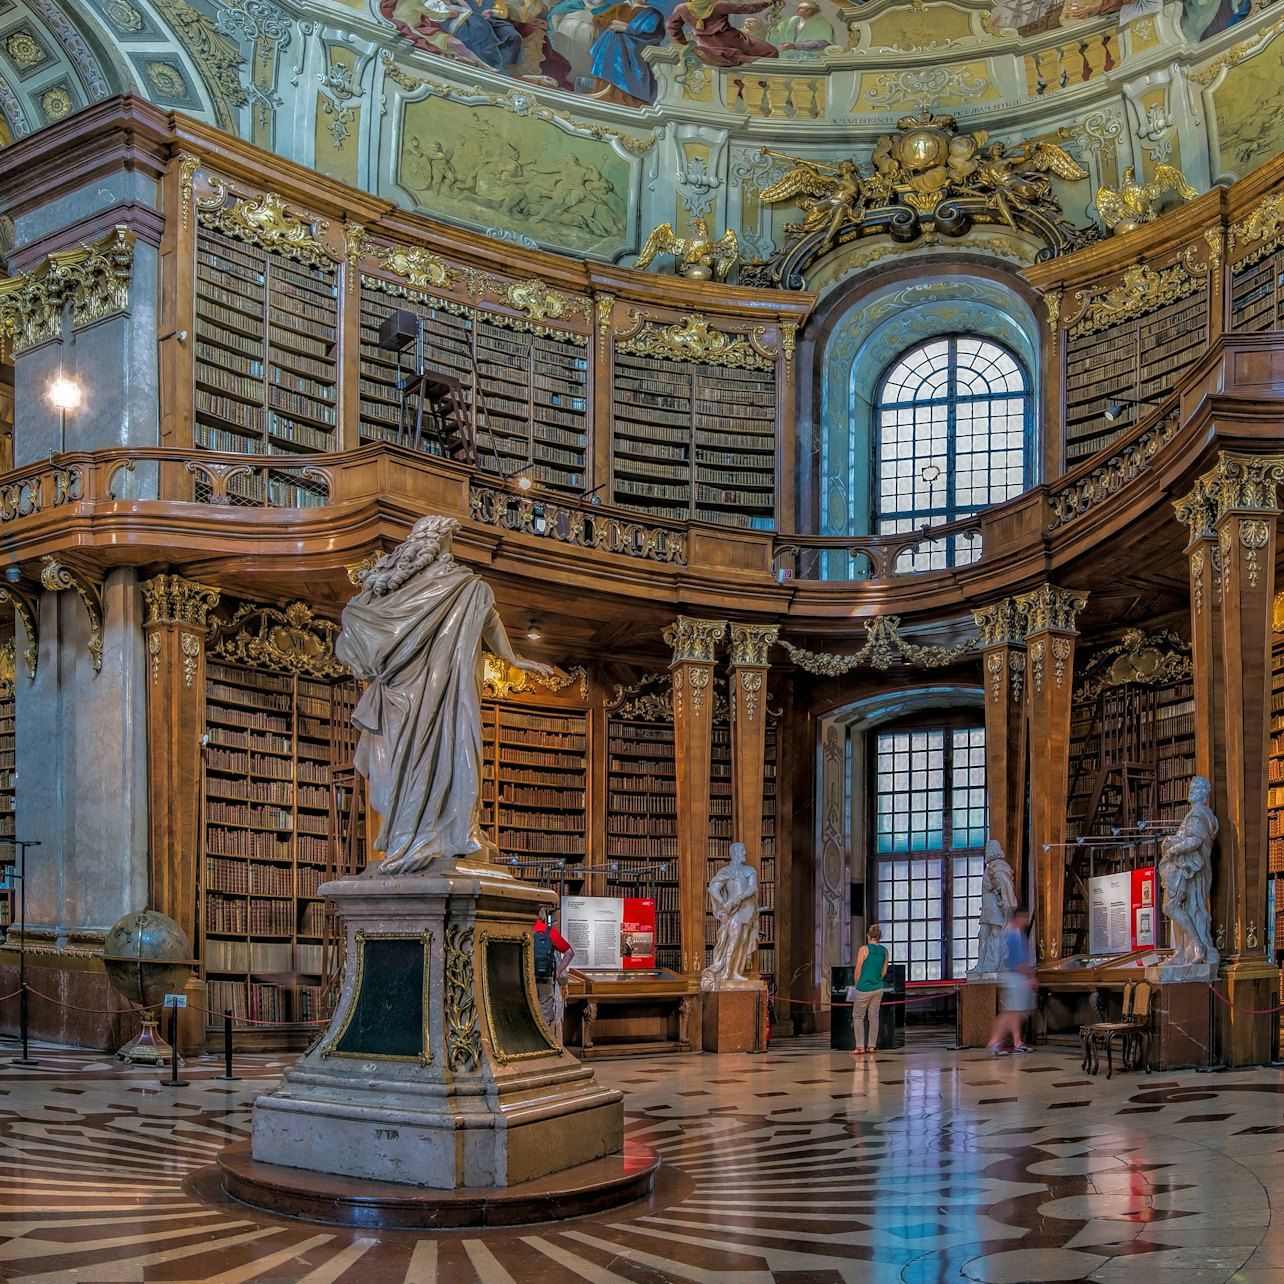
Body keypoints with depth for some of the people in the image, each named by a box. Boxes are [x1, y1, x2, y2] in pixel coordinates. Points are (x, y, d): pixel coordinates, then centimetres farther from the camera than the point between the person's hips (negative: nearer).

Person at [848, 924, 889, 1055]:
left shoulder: (864, 949, -12)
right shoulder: (885, 951, 3)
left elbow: (858, 970, -10)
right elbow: (884, 972, 10)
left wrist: (857, 985, 3)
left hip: (864, 989, -5)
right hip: (878, 988, 5)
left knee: (858, 1017, 5)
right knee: (874, 1017, 12)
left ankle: (860, 1046, 2)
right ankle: (871, 1045, 14)